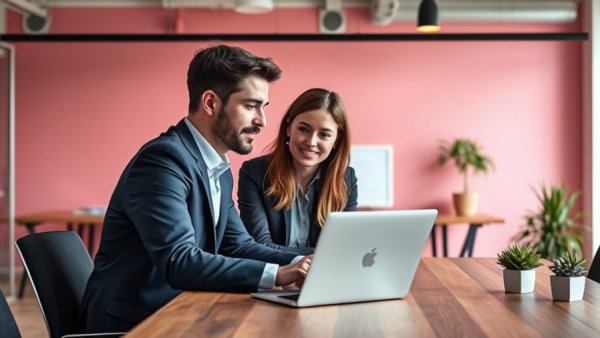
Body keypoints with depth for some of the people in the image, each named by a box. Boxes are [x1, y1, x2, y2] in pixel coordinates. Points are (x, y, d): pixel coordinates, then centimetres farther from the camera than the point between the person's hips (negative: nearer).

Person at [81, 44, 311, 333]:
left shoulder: (219, 169, 10)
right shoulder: (163, 160, -19)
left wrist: (297, 264, -8)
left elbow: (237, 245, 8)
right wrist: (276, 274, -30)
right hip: (133, 322, -8)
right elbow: (178, 262, -28)